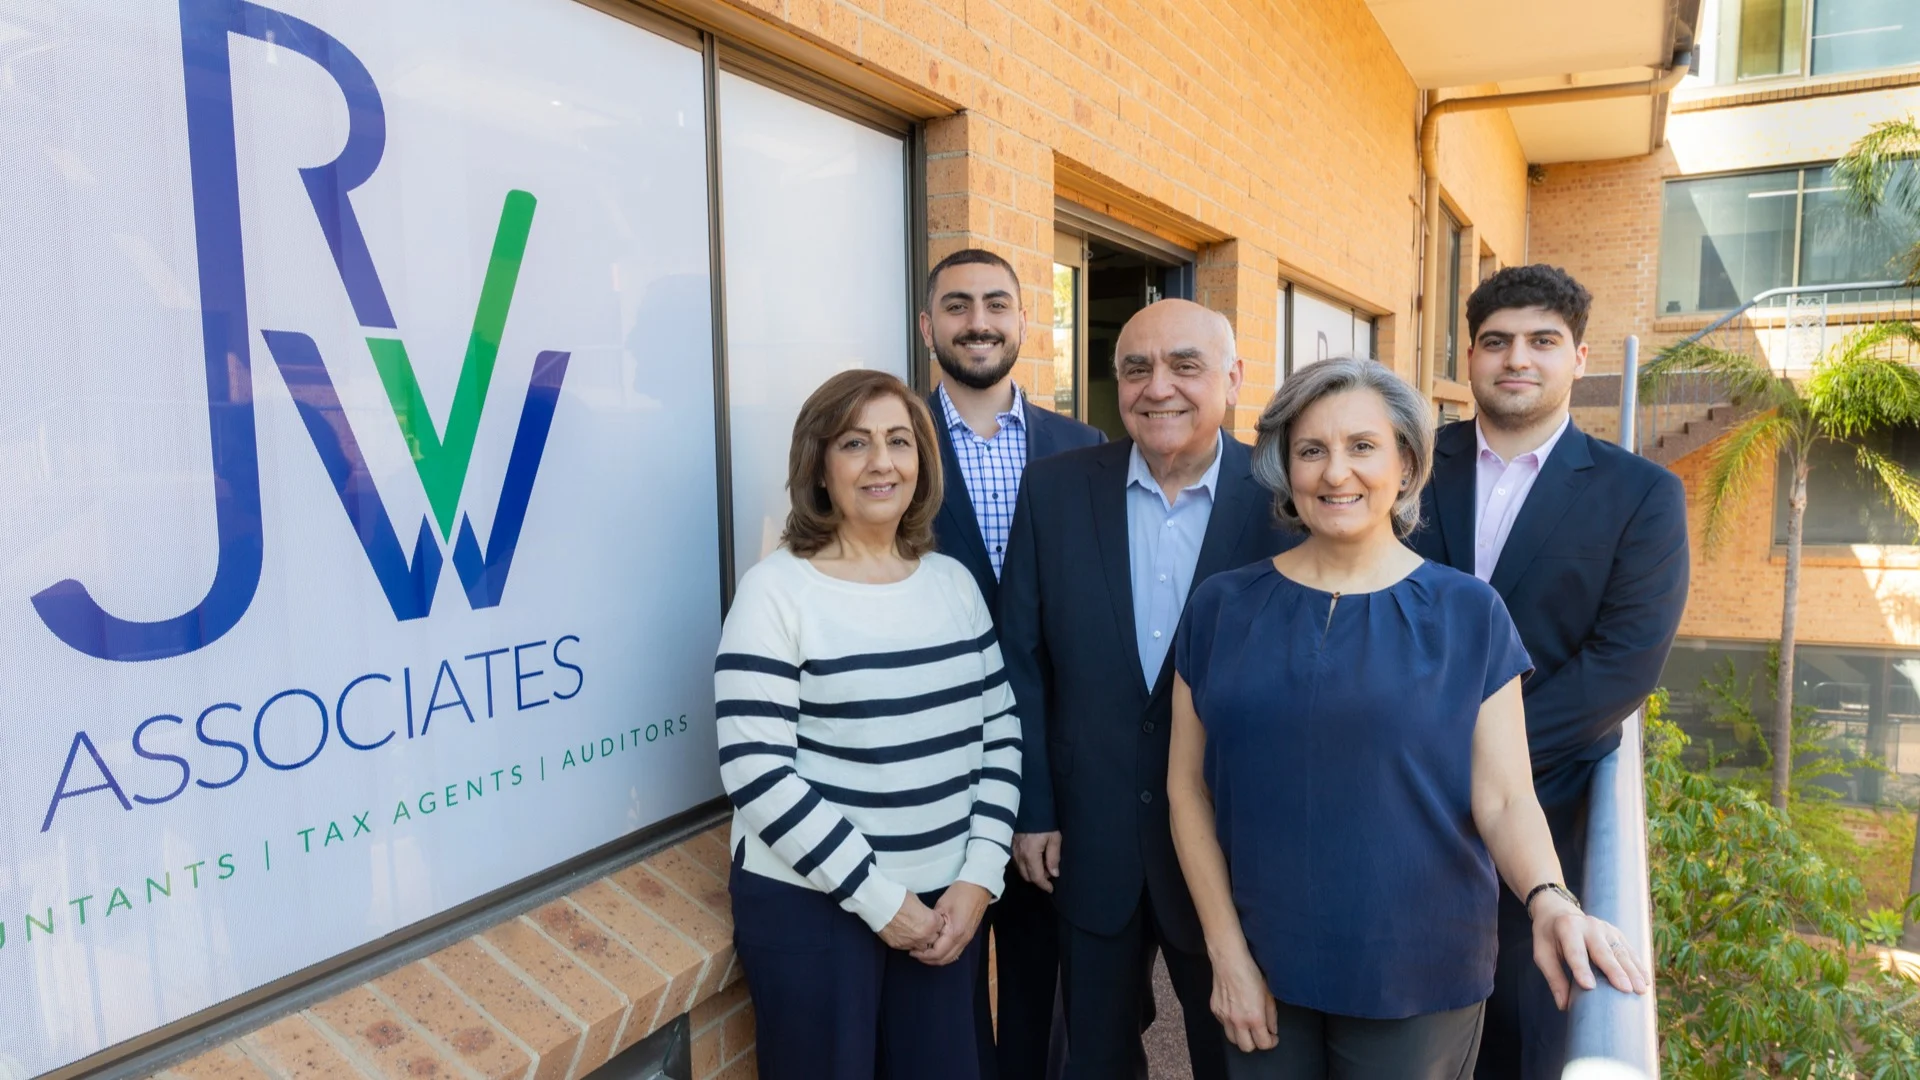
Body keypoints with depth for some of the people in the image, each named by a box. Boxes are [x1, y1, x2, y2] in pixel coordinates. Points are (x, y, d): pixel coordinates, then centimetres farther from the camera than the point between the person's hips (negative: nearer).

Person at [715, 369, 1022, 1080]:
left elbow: (999, 733, 6)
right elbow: (756, 772, -16)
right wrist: (878, 896, -14)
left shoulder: (953, 580, 4)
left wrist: (978, 876, -4)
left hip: (945, 899, 5)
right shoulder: (777, 589, -11)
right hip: (813, 905, -4)